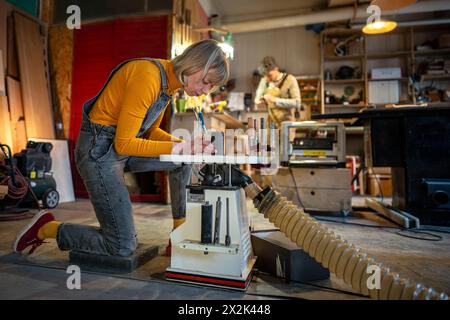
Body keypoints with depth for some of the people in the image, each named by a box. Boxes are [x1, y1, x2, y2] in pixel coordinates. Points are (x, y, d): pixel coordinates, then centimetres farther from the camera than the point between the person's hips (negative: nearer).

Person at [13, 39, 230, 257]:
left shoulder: (170, 82, 5)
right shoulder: (147, 77, -24)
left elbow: (151, 131, 12)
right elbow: (124, 143, -23)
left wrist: (184, 145, -4)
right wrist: (176, 147, -21)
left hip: (121, 145, 9)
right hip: (98, 150, -9)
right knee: (123, 247, -5)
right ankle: (46, 227, 12)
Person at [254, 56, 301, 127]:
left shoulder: (290, 80, -7)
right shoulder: (265, 80, 5)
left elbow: (297, 102, -14)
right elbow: (257, 98, 16)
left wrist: (275, 100, -20)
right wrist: (259, 102, -7)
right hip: (271, 123, 4)